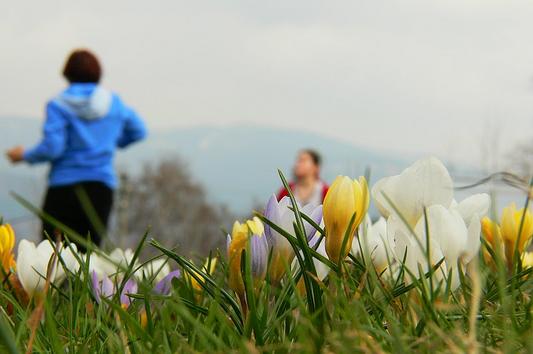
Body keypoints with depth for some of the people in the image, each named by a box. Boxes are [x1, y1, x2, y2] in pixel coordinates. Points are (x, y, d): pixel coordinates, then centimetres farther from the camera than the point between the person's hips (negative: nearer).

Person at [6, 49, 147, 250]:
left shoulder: (58, 105, -4)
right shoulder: (114, 103, 8)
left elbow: (51, 148, -12)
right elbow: (138, 131, 22)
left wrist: (25, 156, 6)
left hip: (64, 188, -3)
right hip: (102, 188, 3)